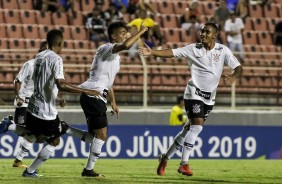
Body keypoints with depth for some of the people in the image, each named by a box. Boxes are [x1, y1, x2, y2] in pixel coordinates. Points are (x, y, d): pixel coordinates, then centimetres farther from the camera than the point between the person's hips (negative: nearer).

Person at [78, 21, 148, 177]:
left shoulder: (115, 56, 22)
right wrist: (140, 32, -20)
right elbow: (125, 45, -31)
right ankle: (89, 169, -3)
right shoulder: (106, 49, -9)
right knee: (101, 135, -8)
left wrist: (113, 103, 27)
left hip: (97, 98, 10)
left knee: (97, 134, 11)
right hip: (93, 95, -10)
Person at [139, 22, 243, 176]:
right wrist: (151, 52, -24)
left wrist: (234, 76, -27)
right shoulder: (194, 49, -6)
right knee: (197, 127, -18)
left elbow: (238, 68, -4)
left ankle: (165, 158, 25)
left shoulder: (223, 51, -1)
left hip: (209, 97, 4)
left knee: (189, 129, 10)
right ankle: (184, 164, -12)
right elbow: (172, 53, -11)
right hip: (194, 93, -4)